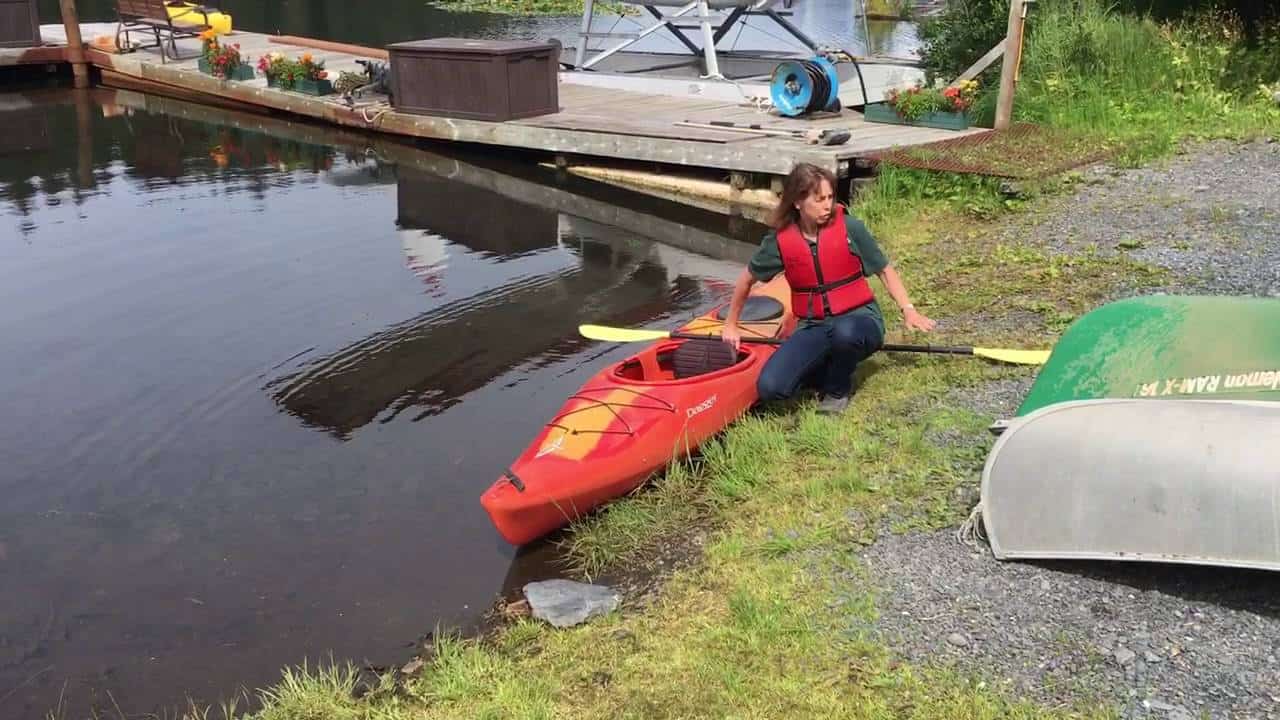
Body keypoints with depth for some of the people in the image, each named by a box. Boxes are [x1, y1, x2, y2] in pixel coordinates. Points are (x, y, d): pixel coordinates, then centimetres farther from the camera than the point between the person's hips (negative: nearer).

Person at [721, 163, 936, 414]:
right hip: (813, 327, 2)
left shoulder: (850, 228, -8)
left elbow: (885, 270, 3)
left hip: (858, 318, -2)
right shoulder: (780, 241, -4)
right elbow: (747, 279, 13)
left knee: (845, 332, -41)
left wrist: (908, 309, -12)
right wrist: (731, 325, 21)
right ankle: (833, 369, 10)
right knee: (769, 387, -21)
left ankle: (838, 390, -7)